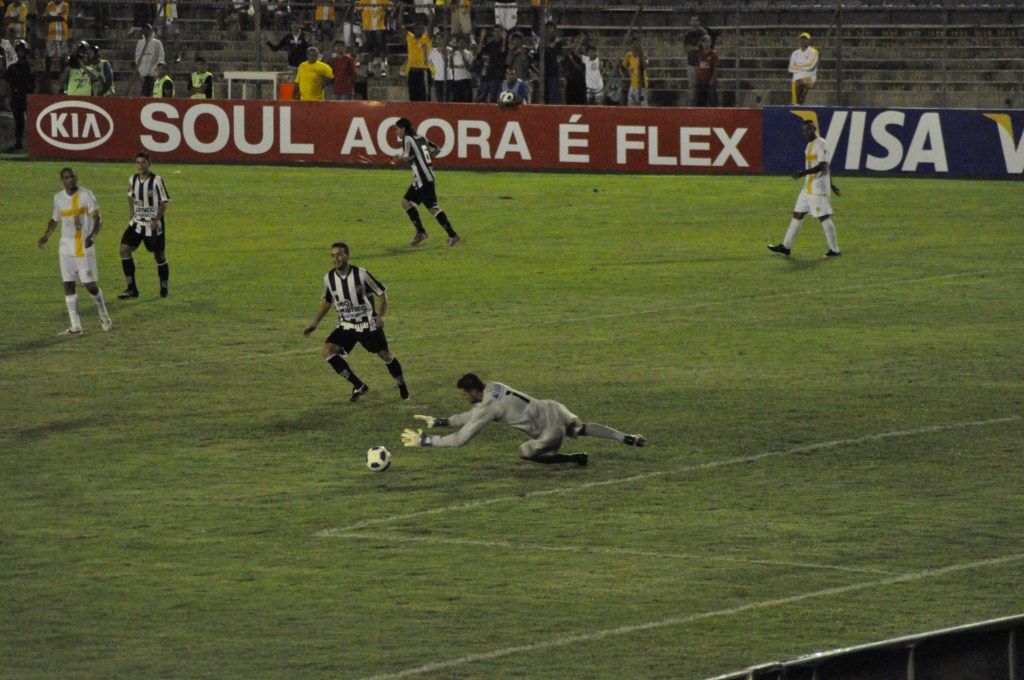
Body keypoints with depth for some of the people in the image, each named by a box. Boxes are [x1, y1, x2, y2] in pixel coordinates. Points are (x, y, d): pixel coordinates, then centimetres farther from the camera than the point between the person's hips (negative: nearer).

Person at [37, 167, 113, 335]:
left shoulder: (86, 195, -8)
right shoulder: (58, 198, 8)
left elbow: (97, 219, -13)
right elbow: (55, 219, 23)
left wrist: (92, 235, -31)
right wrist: (46, 236, 8)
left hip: (85, 249, -5)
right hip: (66, 248, 5)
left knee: (90, 285, -4)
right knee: (68, 285, 0)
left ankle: (104, 317, 20)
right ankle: (75, 326, 4)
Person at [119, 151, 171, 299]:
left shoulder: (156, 181, -14)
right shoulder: (133, 180, 2)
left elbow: (164, 202, -10)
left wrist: (157, 219, -18)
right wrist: (131, 215, 9)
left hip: (153, 224, -5)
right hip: (137, 222, 5)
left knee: (159, 256, 5)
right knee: (125, 249, -9)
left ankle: (164, 288, 26)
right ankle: (131, 288, -3)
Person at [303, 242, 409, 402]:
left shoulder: (361, 274, -16)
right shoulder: (329, 278, -4)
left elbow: (382, 292, -6)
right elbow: (327, 301, 14)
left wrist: (381, 315, -19)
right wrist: (314, 324, 9)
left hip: (368, 324, -3)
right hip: (346, 326, 3)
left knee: (385, 355, 1)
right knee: (328, 350, -17)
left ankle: (402, 386, 31)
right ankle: (359, 386, -8)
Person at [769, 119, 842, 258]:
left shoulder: (820, 144, -14)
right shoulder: (810, 145, 15)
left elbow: (822, 166, -23)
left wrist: (803, 173, -33)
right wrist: (831, 185, 28)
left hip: (818, 189, -10)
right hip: (808, 188, 10)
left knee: (824, 218, -6)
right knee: (797, 215, 11)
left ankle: (834, 250, 0)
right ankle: (786, 246, 17)